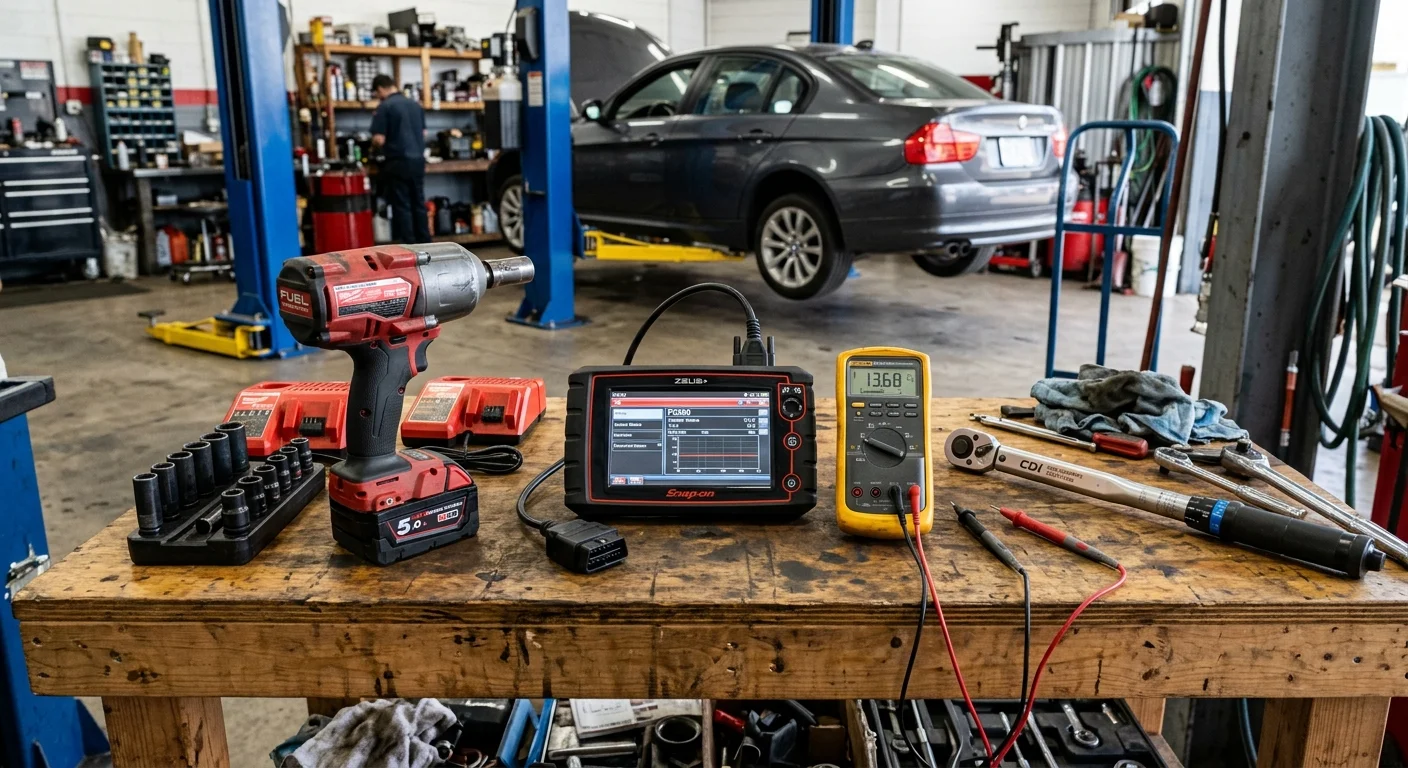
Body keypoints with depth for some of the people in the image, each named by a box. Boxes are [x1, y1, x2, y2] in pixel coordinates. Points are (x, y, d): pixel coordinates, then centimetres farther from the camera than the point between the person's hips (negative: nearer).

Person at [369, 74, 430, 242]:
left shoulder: (384, 107, -9)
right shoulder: (415, 105, 10)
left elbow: (379, 139, -13)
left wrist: (374, 144, 8)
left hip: (398, 162, -6)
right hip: (418, 160, 6)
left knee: (402, 206, -1)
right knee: (419, 204, 11)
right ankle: (425, 244, 13)